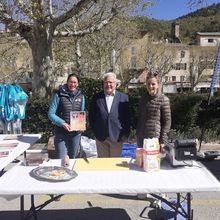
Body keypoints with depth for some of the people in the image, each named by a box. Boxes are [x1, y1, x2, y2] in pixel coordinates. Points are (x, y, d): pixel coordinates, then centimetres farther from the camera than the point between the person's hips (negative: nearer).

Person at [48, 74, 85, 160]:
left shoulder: (81, 96, 5)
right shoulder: (59, 95, -6)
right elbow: (51, 114, -8)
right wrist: (63, 123, -21)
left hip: (76, 133, 4)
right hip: (61, 133, -3)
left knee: (72, 158, 17)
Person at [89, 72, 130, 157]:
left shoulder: (124, 97, 2)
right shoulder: (96, 97, 4)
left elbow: (127, 117, 2)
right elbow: (91, 115, 8)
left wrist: (126, 134, -2)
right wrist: (94, 130, 2)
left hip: (117, 137, -1)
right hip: (100, 137, 1)